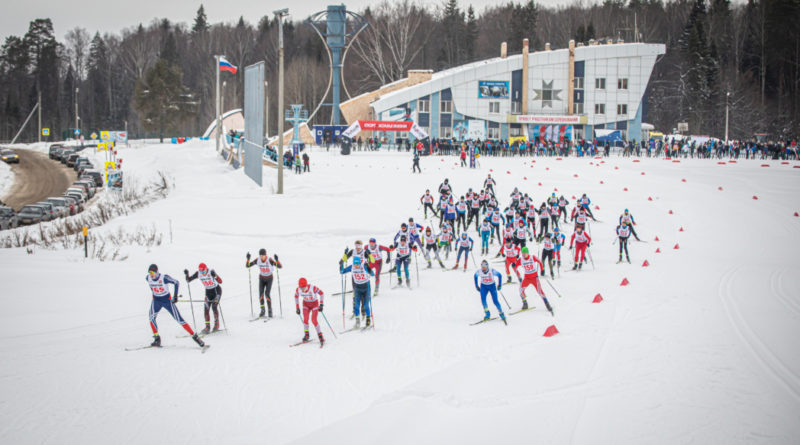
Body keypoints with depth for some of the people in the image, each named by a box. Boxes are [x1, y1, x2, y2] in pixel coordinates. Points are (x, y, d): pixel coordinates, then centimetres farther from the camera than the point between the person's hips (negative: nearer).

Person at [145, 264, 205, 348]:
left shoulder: (164, 278, -23)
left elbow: (176, 282, -10)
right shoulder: (148, 278, -10)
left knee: (179, 320, -7)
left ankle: (194, 337, -2)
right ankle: (157, 339, -10)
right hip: (156, 300, 4)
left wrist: (175, 295, -12)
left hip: (167, 300, -4)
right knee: (152, 317, -19)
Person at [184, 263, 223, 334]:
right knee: (206, 309, -4)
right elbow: (188, 280, -5)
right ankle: (207, 327, 2)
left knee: (214, 307, -18)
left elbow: (220, 281, -34)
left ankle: (217, 324, -3)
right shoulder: (198, 274, -12)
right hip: (208, 292, 5)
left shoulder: (211, 273, -25)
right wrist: (186, 275, -24)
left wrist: (215, 275, -51)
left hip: (217, 290, -5)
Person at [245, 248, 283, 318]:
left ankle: (270, 311, -5)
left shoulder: (270, 260, -25)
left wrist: (277, 260, -47)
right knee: (261, 294, -16)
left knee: (267, 294, -19)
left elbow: (280, 266, -30)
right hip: (261, 278, 3)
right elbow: (248, 265, -10)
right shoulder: (257, 260, -15)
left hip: (269, 279, -3)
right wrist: (248, 259, -27)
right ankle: (262, 310, -3)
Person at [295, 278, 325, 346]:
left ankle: (321, 337, -7)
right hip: (306, 304, 3)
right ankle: (306, 335, 3)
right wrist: (297, 307, 2)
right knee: (305, 319, -15)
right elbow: (296, 296, 1)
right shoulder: (298, 289, -20)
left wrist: (321, 304, -22)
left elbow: (321, 293, -18)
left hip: (314, 304, -3)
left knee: (314, 320, -16)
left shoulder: (313, 288, -32)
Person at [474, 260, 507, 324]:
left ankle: (502, 315, 5)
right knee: (483, 299, -20)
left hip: (492, 286, -2)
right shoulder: (478, 271, -16)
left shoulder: (492, 271, -23)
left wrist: (499, 285, -5)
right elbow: (475, 276, 7)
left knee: (495, 301, -11)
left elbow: (499, 275, -6)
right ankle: (487, 314, -8)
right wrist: (476, 286, 8)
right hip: (484, 286, 2)